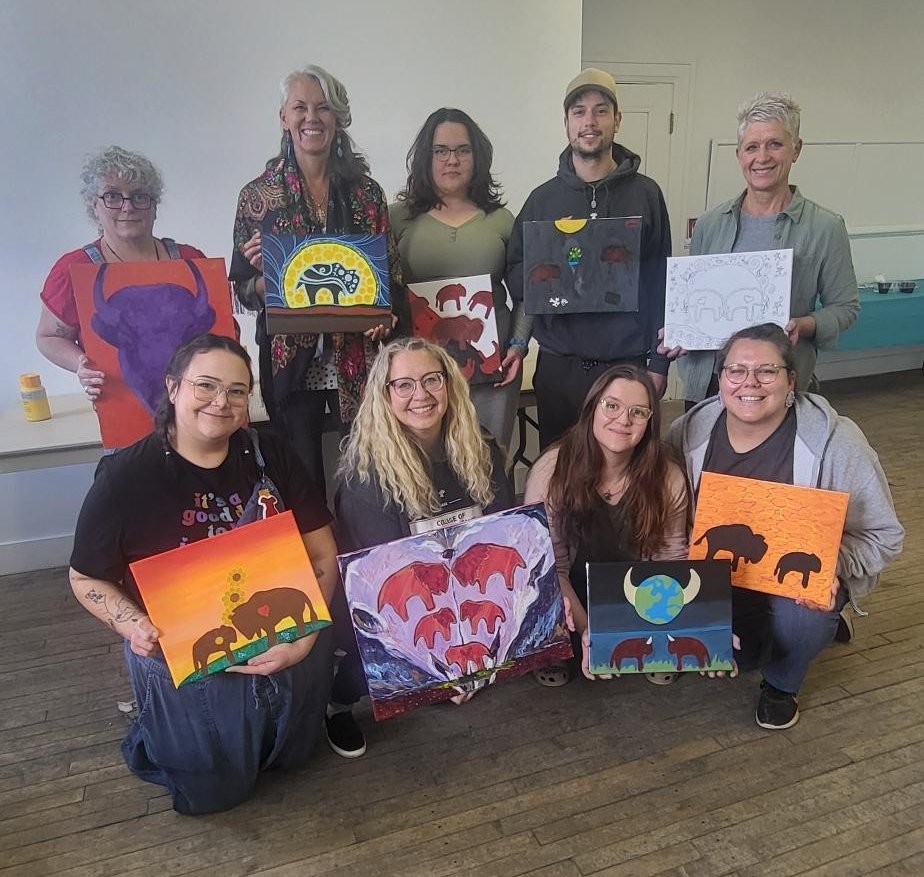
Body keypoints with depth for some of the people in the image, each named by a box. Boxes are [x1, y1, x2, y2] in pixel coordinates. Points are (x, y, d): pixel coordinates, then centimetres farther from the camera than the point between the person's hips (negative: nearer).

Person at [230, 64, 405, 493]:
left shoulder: (365, 191, 7)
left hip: (357, 357, 1)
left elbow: (392, 270, 10)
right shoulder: (257, 195, 4)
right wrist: (268, 280, -16)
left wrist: (387, 312, -10)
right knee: (302, 479, 6)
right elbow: (242, 287, 6)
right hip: (290, 359, 0)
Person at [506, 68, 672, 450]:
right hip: (559, 367, 1)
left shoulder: (646, 193, 5)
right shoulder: (543, 198, 7)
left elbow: (661, 280, 4)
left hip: (629, 364, -1)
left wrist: (659, 362, -2)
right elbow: (514, 282, 7)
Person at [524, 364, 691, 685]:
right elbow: (550, 568, -16)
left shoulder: (668, 478, -10)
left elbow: (671, 563, -3)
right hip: (573, 601, -2)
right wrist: (585, 632, -25)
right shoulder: (551, 471, -18)